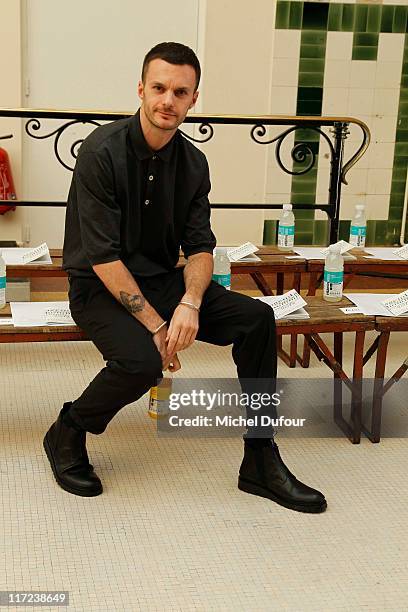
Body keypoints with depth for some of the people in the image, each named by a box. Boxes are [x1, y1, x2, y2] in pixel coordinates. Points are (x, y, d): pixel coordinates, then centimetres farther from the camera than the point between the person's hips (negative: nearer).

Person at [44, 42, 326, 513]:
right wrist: (154, 324, -23)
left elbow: (200, 246, 1)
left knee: (257, 318, -13)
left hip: (161, 280, 6)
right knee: (142, 360, -35)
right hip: (99, 287, -6)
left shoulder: (192, 161, 1)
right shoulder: (103, 151, -17)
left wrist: (190, 303, -20)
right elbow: (103, 257, -21)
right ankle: (66, 436, -3)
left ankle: (260, 462, -3)